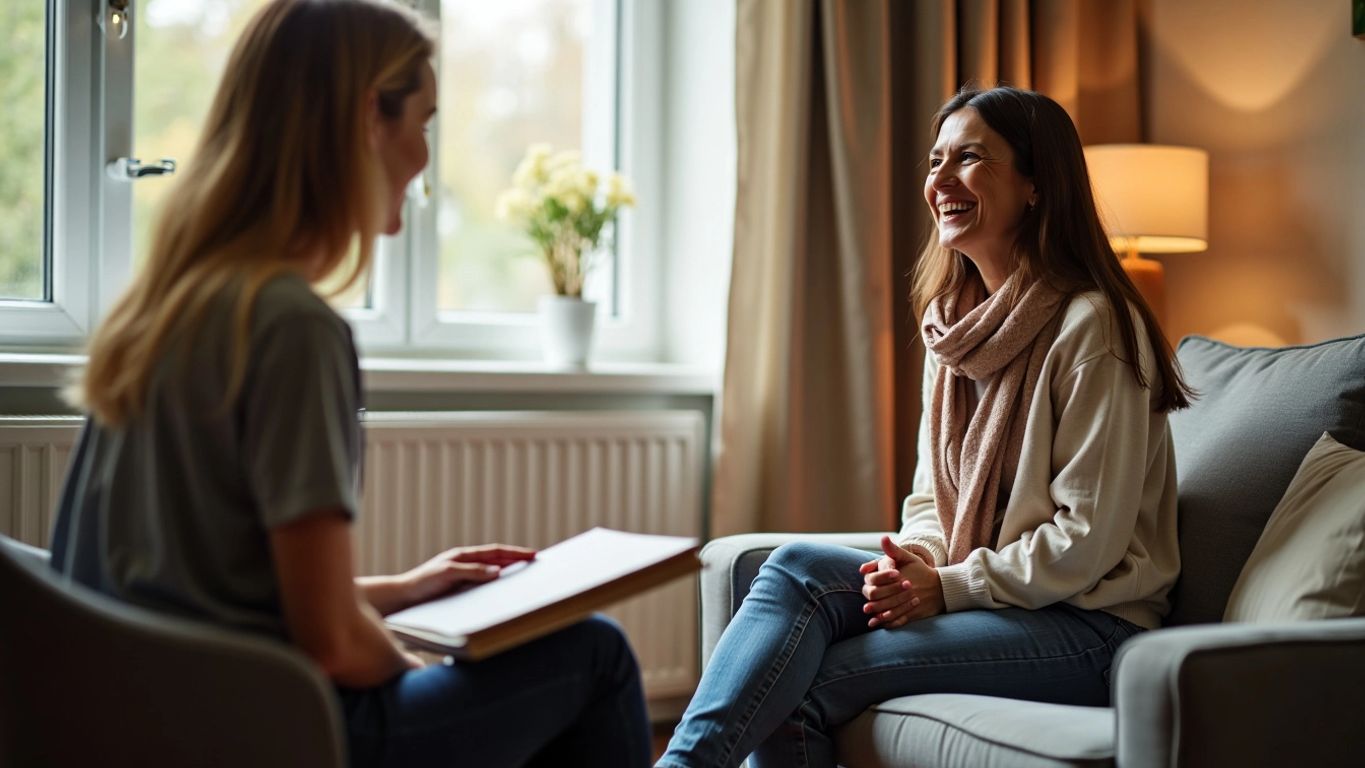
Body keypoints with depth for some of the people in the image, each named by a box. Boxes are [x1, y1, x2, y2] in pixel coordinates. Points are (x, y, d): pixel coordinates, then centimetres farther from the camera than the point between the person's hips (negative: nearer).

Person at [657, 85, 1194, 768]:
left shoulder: (1091, 327, -14)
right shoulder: (955, 320, 12)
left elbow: (1086, 541, -16)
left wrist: (949, 586, -17)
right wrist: (916, 559, -7)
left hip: (1084, 626, -7)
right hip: (966, 595, 7)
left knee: (802, 684, -23)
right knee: (798, 566, -20)